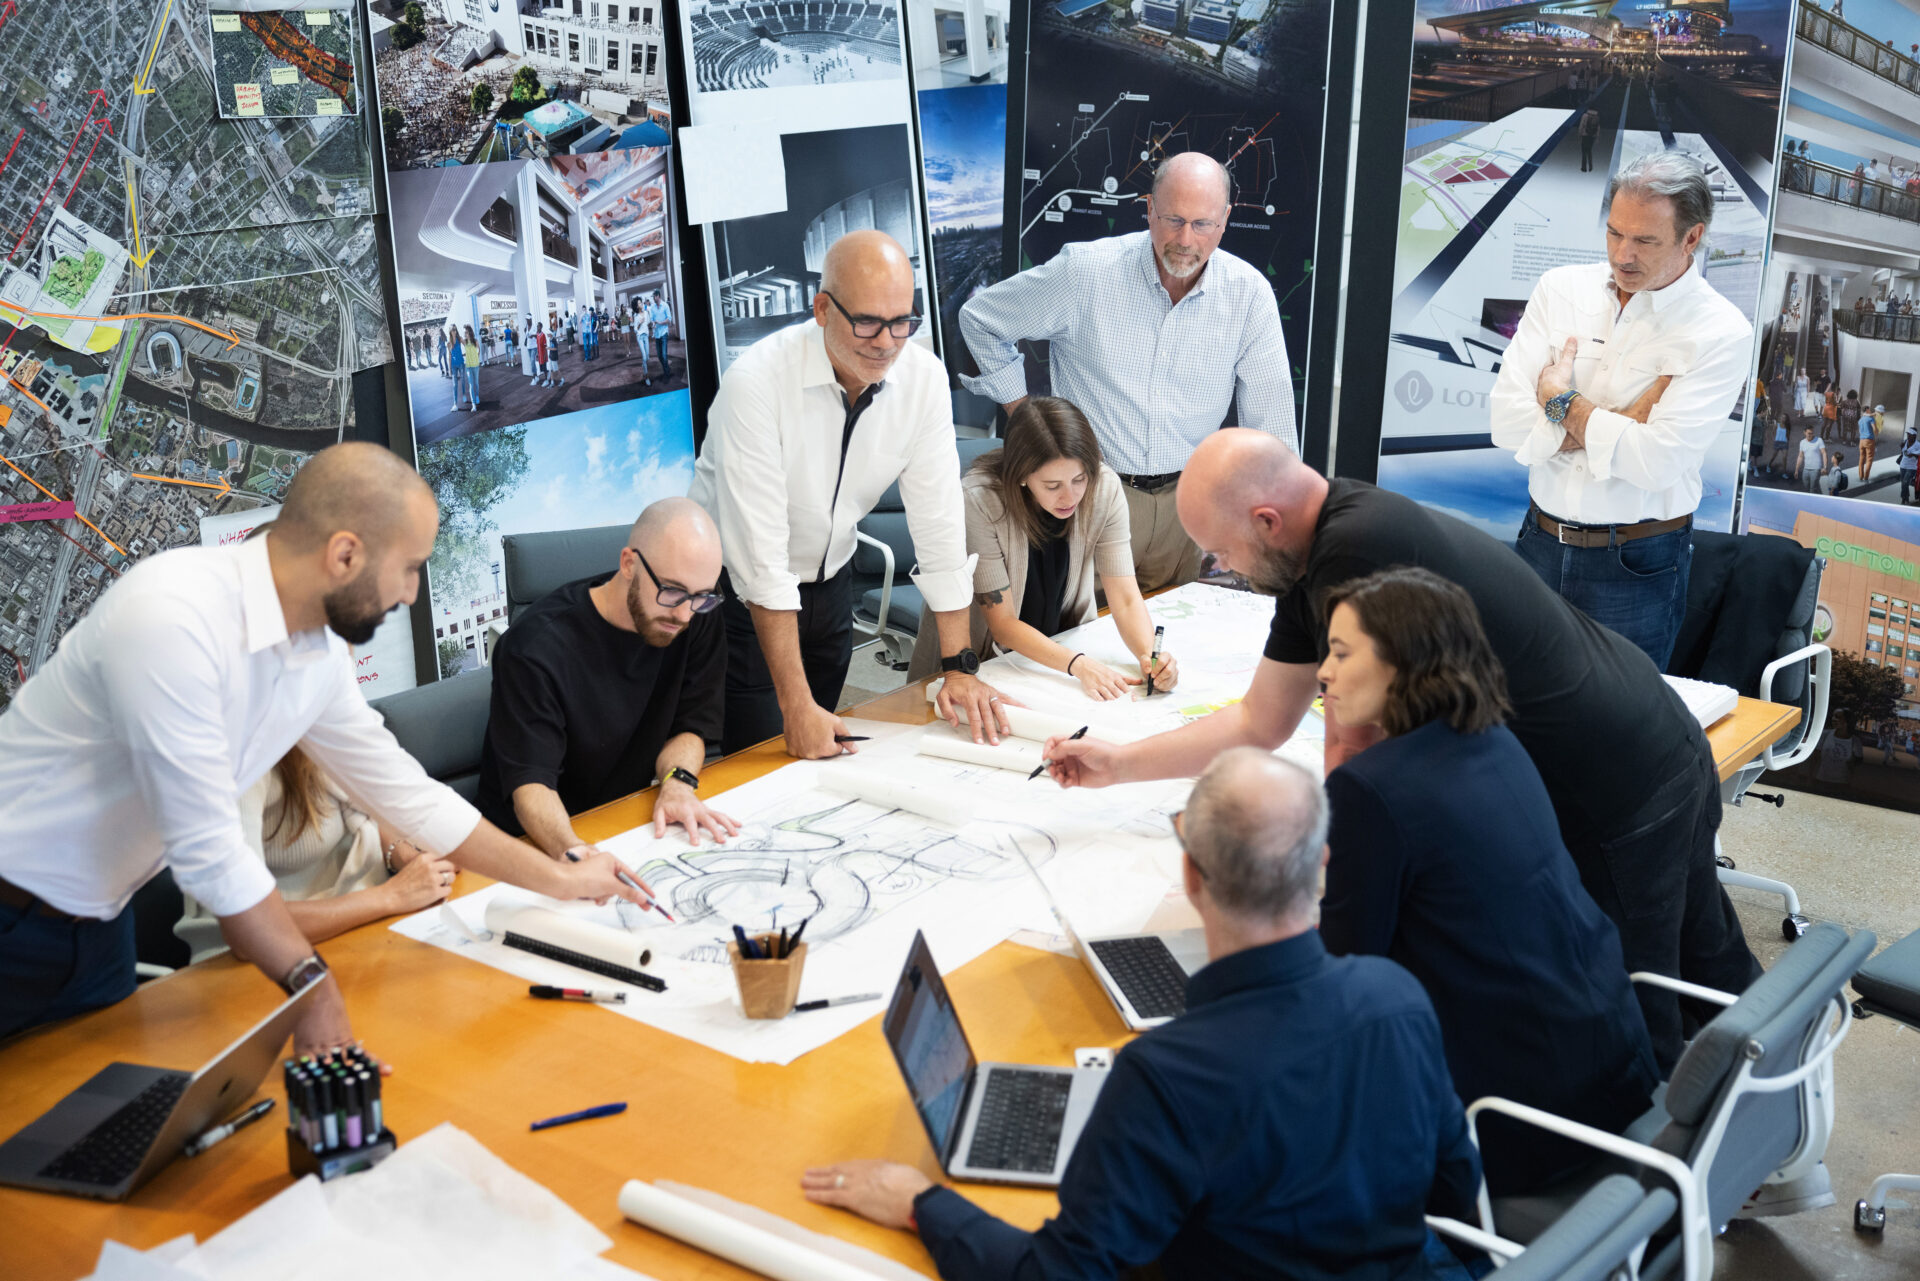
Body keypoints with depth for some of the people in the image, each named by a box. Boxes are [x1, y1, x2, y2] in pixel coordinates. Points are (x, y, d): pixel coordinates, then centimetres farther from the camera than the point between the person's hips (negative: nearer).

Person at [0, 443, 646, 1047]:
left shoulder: (321, 655, -3)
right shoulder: (173, 618, -30)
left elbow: (410, 795, 9)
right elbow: (208, 847, -28)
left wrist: (562, 880, 12)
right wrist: (313, 984, -21)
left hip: (99, 920, 7)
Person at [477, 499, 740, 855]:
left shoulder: (698, 620, -4)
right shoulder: (536, 646, -21)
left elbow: (692, 725, 4)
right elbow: (530, 782, -24)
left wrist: (677, 782, -19)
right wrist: (572, 853, -44)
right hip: (539, 844, -3)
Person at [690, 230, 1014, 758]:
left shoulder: (924, 377, -14)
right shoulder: (756, 381, -28)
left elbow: (939, 520, -9)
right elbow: (759, 550, -30)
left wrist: (959, 667, -12)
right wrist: (797, 706, -31)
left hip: (830, 582, 5)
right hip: (739, 590, -4)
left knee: (824, 751, 12)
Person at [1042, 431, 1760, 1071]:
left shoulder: (1359, 547, -28)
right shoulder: (1311, 559, 4)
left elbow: (1353, 741, -20)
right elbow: (1261, 724, 14)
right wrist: (1117, 765, 15)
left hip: (1619, 802, -10)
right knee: (1715, 979, 26)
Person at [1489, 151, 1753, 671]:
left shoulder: (1722, 333, -9)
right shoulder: (1561, 288, 1)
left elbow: (1658, 462, -20)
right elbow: (1507, 423, -8)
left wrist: (1563, 403, -10)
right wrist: (1617, 424, -15)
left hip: (1636, 568, -3)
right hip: (1540, 544, 3)